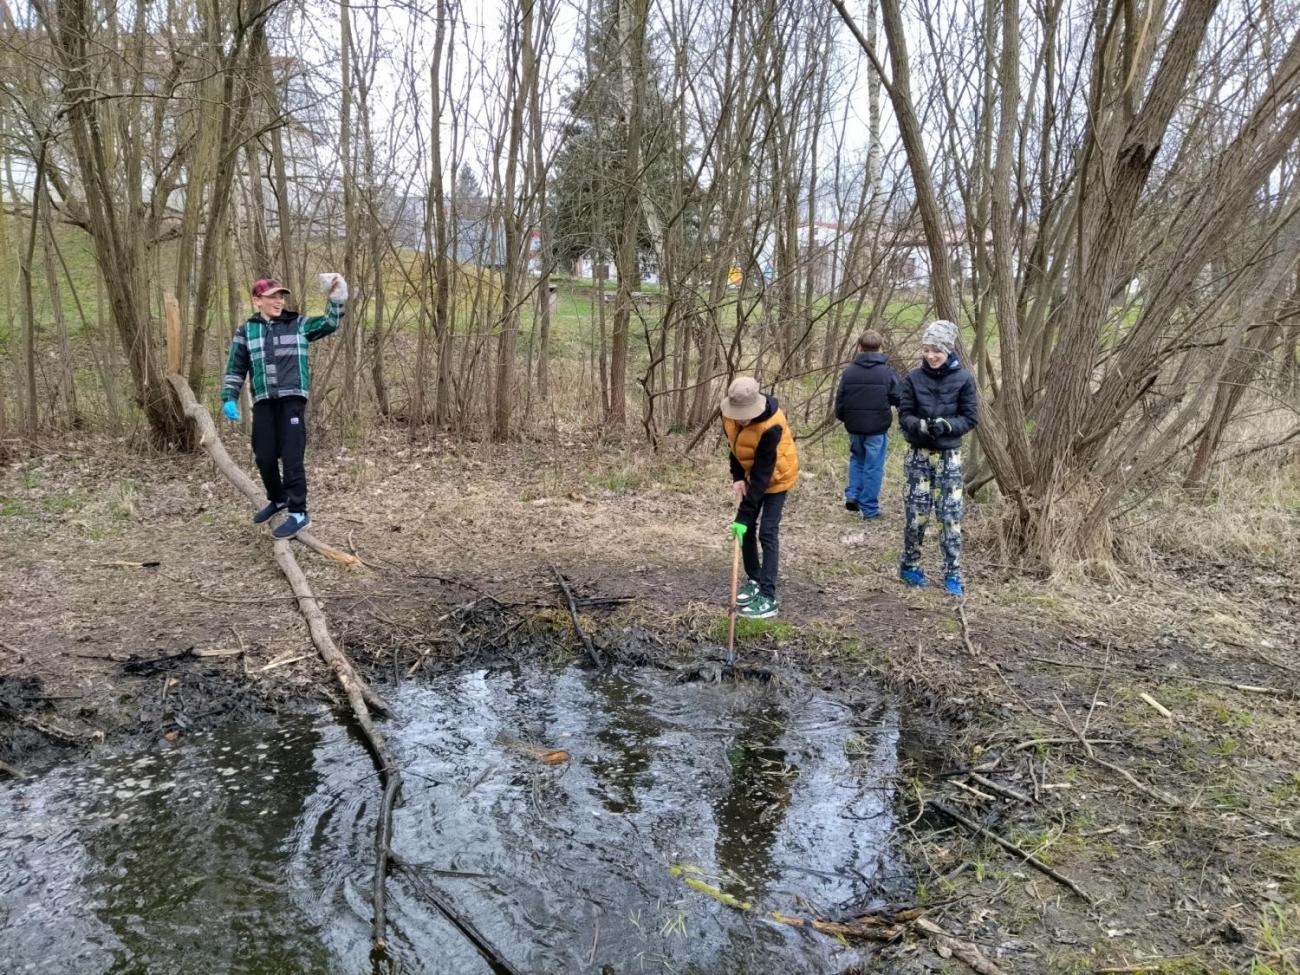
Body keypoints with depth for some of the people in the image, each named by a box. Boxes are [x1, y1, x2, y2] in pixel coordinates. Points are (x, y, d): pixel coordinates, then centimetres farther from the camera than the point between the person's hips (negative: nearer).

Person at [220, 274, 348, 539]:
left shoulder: (298, 324, 7)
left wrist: (336, 299, -8)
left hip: (292, 400, -3)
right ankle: (278, 499, 33)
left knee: (292, 457, -7)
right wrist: (229, 398, 3)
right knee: (264, 458, 8)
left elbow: (330, 324, 7)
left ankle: (298, 513, -1)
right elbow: (235, 369, 13)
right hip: (263, 402, 3)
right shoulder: (246, 331, 10)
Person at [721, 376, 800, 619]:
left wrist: (743, 515, -33)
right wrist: (737, 477, -11)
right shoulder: (730, 413, -17)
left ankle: (768, 597, -11)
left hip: (776, 476, -7)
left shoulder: (771, 427, -37)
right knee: (747, 527, 7)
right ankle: (754, 580, 23)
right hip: (751, 473, 7)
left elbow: (763, 474, -34)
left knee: (767, 532, -13)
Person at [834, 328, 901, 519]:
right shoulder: (887, 372, -9)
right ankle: (869, 509, 10)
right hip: (877, 428, -2)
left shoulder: (849, 371, -4)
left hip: (854, 427, 2)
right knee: (873, 467, 6)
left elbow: (839, 402, 0)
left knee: (857, 460, 25)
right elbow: (901, 398, -5)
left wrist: (844, 418, 18)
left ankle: (852, 495, 12)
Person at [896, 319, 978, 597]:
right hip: (919, 455, 0)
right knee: (917, 514, 3)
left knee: (951, 516, 0)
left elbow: (970, 418, -4)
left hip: (949, 457, 0)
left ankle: (952, 574, 11)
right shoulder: (914, 378, -3)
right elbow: (904, 416, -3)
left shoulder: (963, 379, -5)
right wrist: (920, 425, -24)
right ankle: (909, 566, 22)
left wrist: (946, 425, -23)